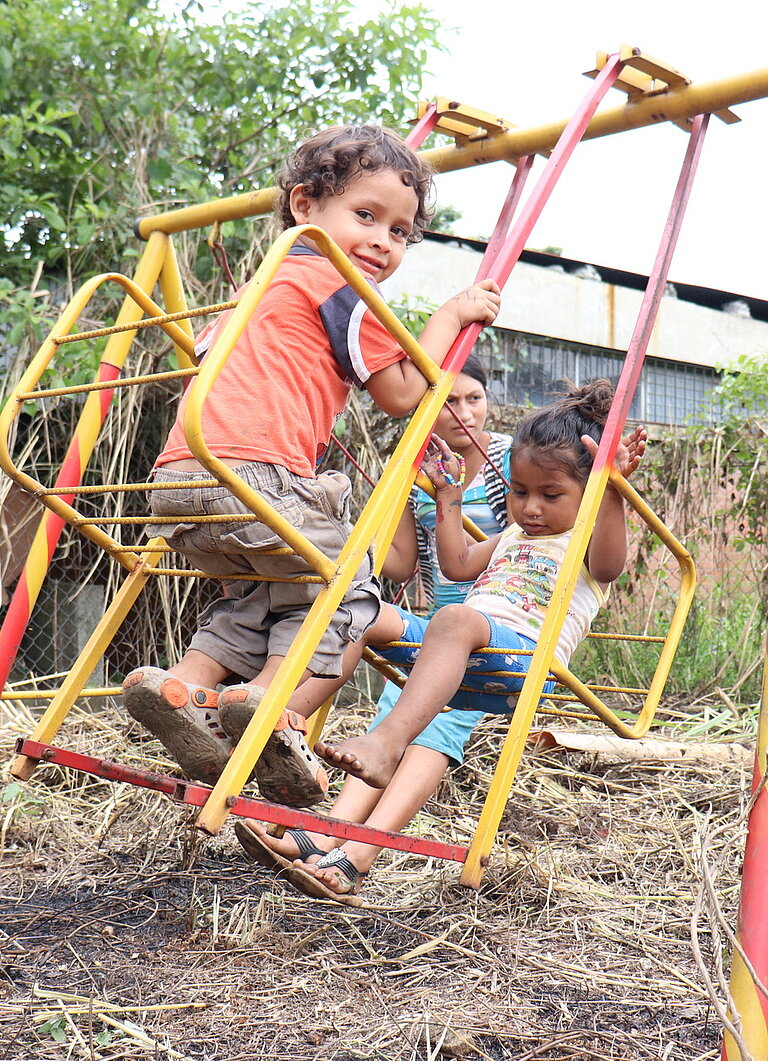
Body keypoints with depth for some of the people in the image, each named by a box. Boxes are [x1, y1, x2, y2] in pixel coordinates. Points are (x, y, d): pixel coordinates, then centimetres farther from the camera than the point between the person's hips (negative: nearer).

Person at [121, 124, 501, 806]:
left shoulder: (269, 282, 29)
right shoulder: (340, 286, 3)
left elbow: (204, 349, 43)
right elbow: (401, 395, 5)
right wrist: (452, 315, 15)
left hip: (178, 480, 9)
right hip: (257, 475, -8)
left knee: (258, 595, 27)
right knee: (345, 591, 9)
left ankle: (188, 685, 8)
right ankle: (270, 701, -10)